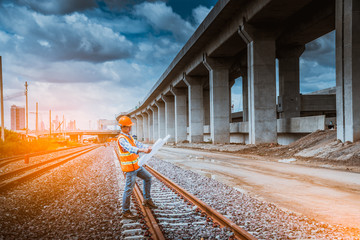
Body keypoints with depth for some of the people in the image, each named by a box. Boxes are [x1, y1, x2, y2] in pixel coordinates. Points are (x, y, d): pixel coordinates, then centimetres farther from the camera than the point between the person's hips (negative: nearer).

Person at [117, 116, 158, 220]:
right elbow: (130, 148, -36)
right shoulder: (122, 139, -19)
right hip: (129, 168, -10)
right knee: (129, 189, -4)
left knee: (148, 177, 19)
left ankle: (147, 200, 27)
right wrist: (143, 150, -50)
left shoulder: (129, 136, 13)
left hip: (136, 165, 10)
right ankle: (125, 211, 7)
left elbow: (137, 144, 6)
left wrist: (147, 147, -11)